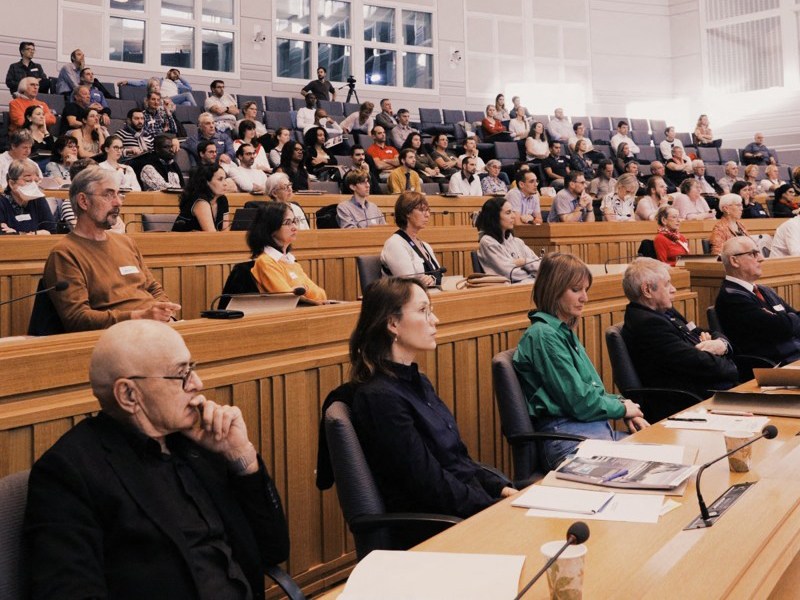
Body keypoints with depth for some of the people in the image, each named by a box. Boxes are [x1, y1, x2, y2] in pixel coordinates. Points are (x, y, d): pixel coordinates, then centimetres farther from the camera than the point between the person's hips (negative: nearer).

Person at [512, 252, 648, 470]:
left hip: (598, 428, 9)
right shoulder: (543, 335, -11)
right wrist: (622, 408, 2)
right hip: (567, 435, -9)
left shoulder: (566, 332, 19)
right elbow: (579, 402, -14)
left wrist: (623, 407, 6)